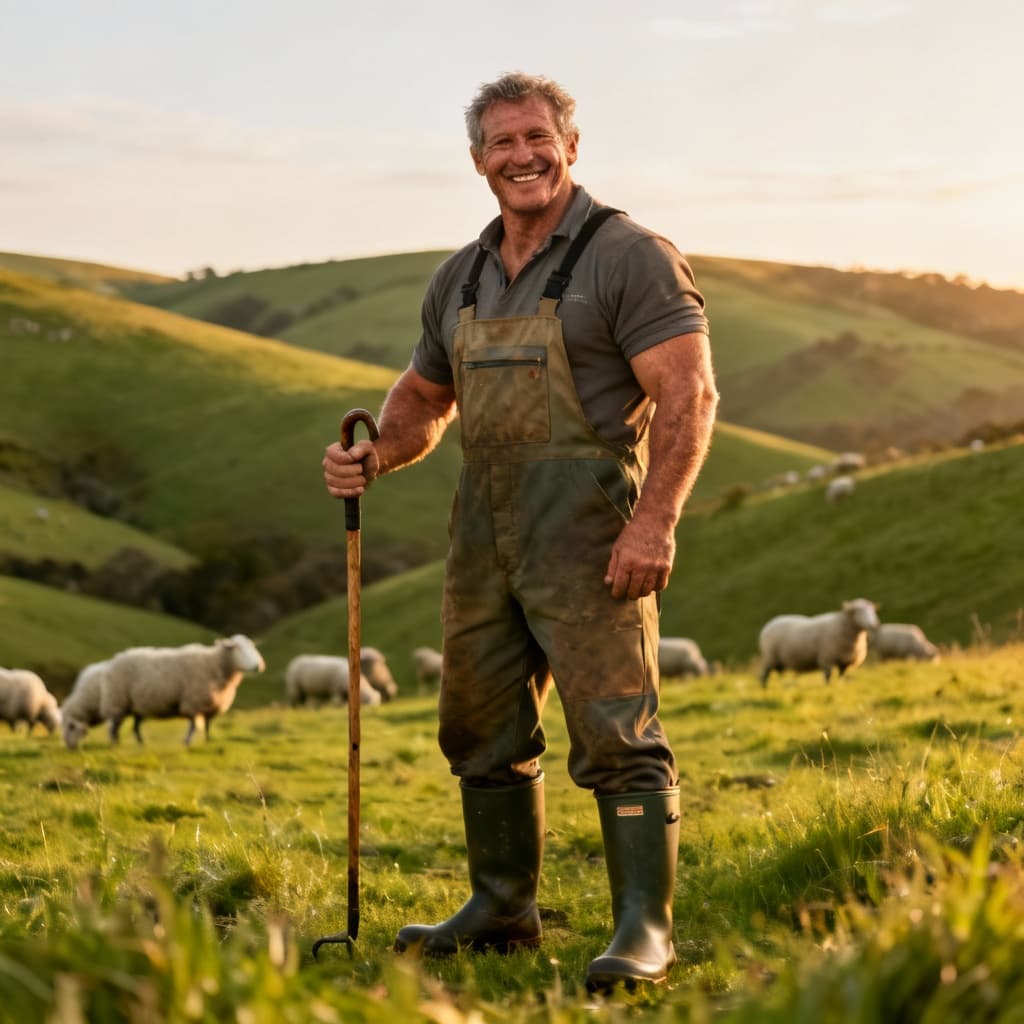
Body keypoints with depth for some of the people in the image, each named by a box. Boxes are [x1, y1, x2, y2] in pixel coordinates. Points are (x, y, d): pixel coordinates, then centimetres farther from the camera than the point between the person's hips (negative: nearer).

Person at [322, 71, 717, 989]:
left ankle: (645, 931, -7)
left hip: (588, 533, -7)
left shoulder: (629, 256, -6)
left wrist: (655, 521, -23)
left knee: (614, 732, -10)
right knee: (482, 728, 14)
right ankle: (502, 910, 27)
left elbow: (688, 393, -13)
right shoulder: (461, 279, 15)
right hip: (485, 530, 8)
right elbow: (423, 398, 26)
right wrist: (375, 457, 5)